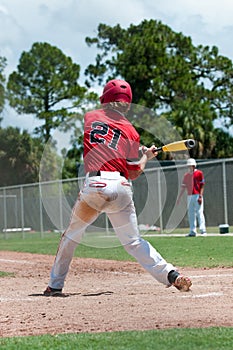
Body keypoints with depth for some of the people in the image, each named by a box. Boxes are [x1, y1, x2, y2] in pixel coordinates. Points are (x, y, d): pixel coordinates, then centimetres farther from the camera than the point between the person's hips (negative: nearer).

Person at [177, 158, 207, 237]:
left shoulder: (199, 173, 0)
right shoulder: (186, 175, 15)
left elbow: (202, 186, -4)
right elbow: (183, 187, 15)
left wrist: (200, 196, -13)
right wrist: (179, 197, 10)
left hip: (197, 196, -6)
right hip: (189, 196, 6)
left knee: (199, 213, -11)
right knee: (191, 214, 4)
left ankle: (203, 231, -12)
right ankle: (192, 231, 7)